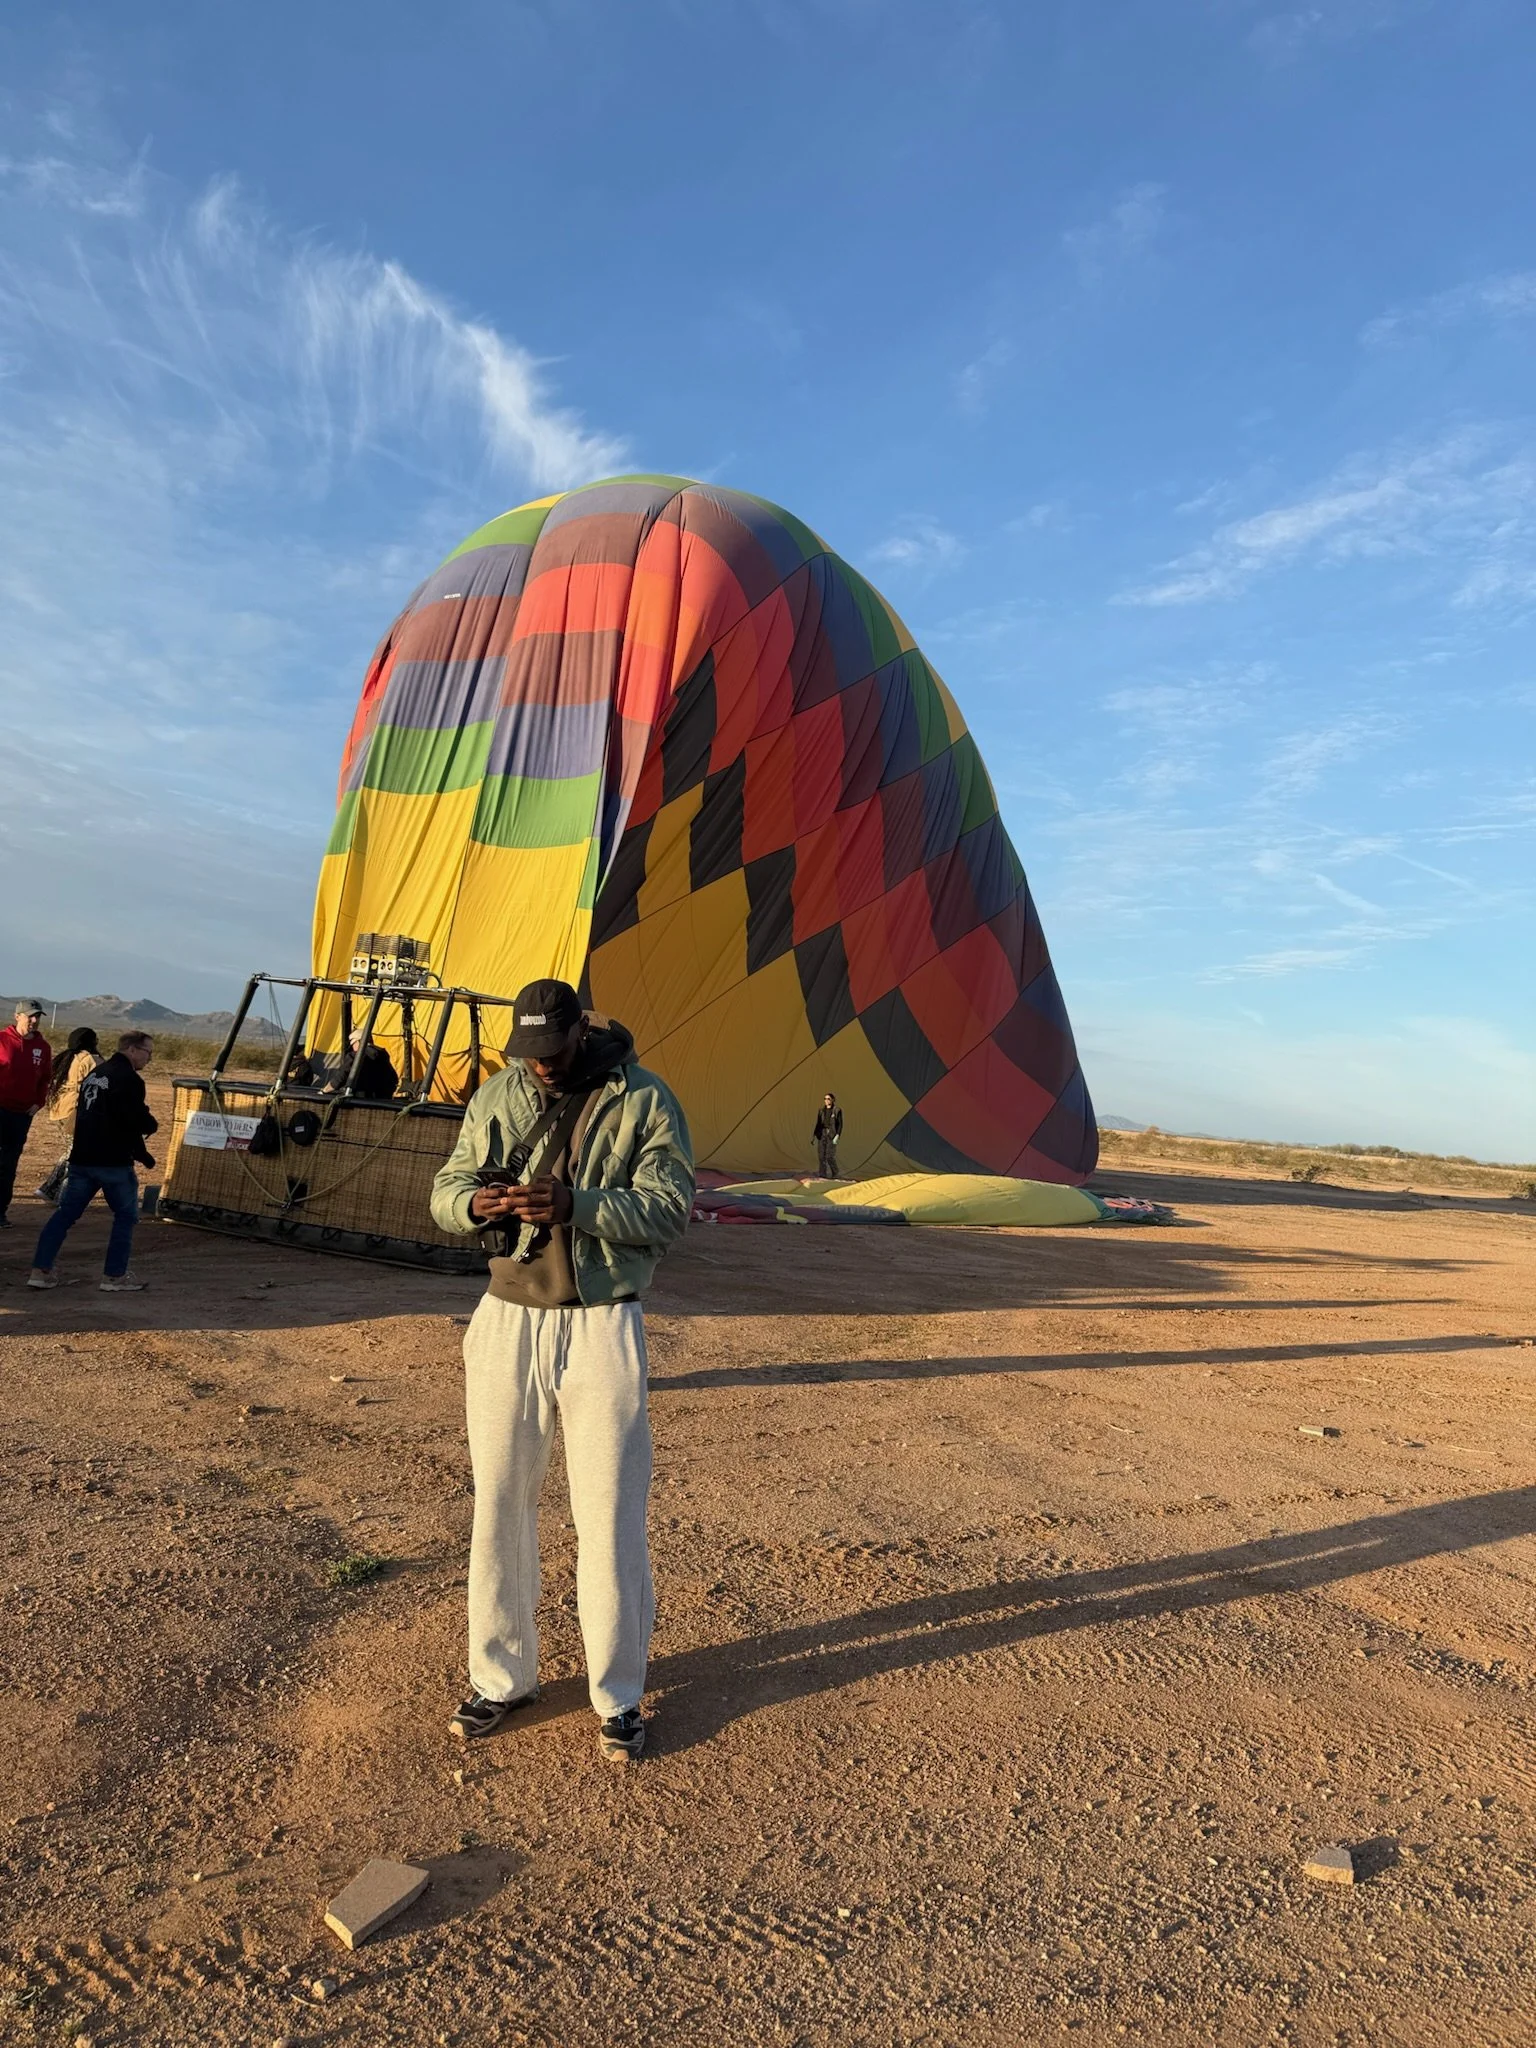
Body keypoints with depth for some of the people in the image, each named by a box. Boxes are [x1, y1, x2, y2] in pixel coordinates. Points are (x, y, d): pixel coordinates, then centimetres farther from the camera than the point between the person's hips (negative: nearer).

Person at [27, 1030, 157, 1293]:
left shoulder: (94, 1075, 16)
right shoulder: (129, 1079, -14)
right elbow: (138, 1121, -22)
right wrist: (152, 1125, 4)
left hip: (82, 1158, 8)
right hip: (113, 1162, -8)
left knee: (66, 1212, 11)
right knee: (126, 1215, 5)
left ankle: (40, 1270, 9)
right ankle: (115, 1276, 6)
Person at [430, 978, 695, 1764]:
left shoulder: (645, 1101, -7)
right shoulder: (495, 1097, 5)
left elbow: (669, 1208, -14)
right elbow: (445, 1188, 7)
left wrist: (574, 1205, -28)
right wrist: (473, 1201, -17)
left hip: (602, 1326, -3)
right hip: (508, 1319, 4)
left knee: (610, 1516, 5)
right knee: (499, 1505, 13)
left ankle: (618, 1695, 24)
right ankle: (501, 1677, 33)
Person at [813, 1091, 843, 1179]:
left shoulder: (837, 1110, -4)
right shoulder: (821, 1110, 9)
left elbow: (840, 1124, -5)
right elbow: (818, 1124, 12)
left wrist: (837, 1136, -16)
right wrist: (814, 1136, 6)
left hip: (832, 1134, -4)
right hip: (822, 1134, 4)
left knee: (830, 1156, -10)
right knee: (821, 1155, -1)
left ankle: (834, 1172, 14)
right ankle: (823, 1176, 5)